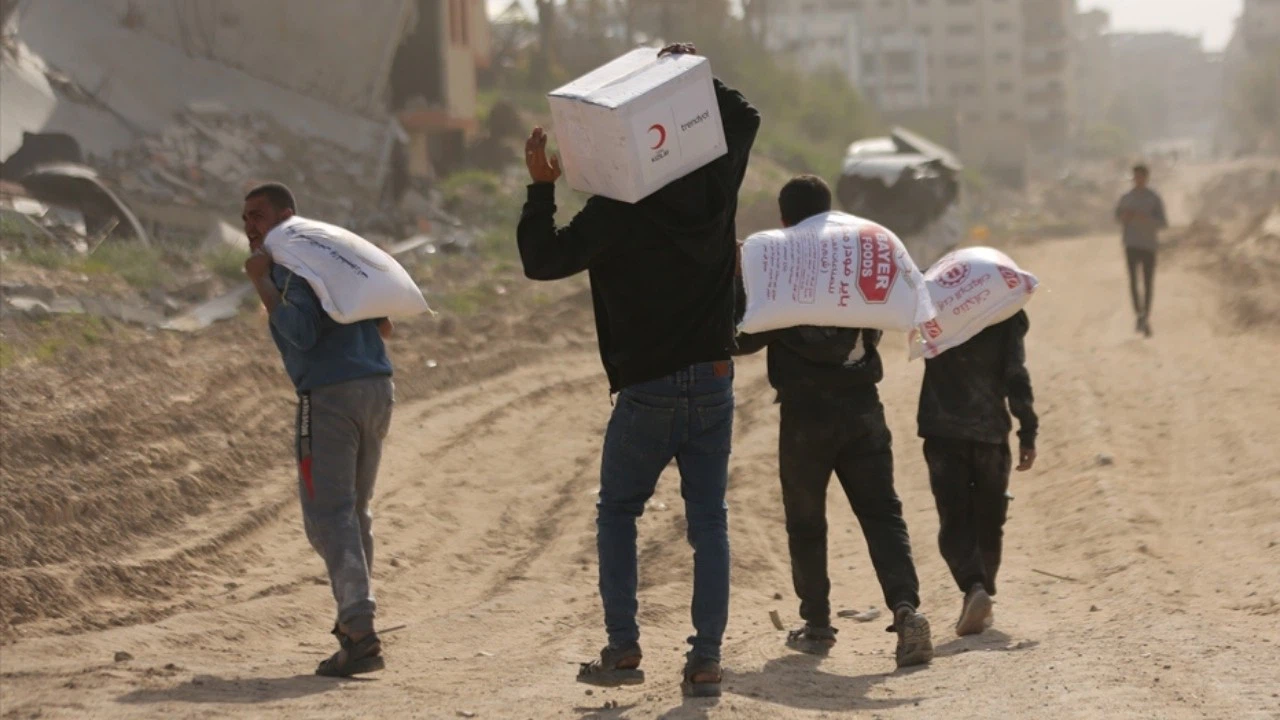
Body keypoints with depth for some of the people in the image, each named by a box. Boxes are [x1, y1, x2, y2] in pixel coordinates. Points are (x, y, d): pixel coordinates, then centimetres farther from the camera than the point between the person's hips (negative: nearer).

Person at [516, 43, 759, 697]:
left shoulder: (614, 210, -12)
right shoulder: (713, 189, 2)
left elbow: (542, 260, -12)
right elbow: (744, 116, 19)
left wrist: (541, 188, -7)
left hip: (647, 390, -3)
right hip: (713, 381, 4)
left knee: (616, 514, 13)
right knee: (708, 521, 5)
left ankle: (622, 649, 6)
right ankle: (706, 658, 1)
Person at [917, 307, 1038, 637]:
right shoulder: (1007, 310, -5)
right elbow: (1016, 375, -8)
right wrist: (1028, 432, -5)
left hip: (942, 431, -1)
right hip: (991, 431, 1)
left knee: (954, 521, -1)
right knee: (988, 521, 15)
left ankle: (974, 587, -24)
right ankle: (982, 600, 21)